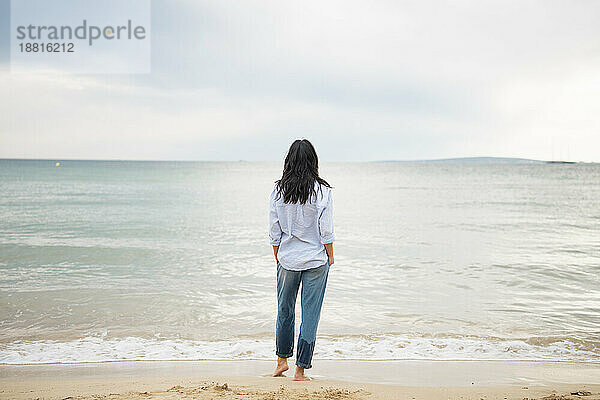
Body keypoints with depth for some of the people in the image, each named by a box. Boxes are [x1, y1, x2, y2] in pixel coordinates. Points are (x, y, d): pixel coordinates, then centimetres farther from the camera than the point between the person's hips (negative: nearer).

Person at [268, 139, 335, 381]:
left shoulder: (278, 190, -3)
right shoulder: (321, 190, -11)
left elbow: (274, 230, 2)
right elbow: (326, 229, -9)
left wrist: (277, 256, 14)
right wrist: (330, 255, 5)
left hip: (287, 259, 3)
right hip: (316, 260, -3)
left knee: (284, 310, 19)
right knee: (310, 314, 5)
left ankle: (282, 360, 32)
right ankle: (300, 370, 11)